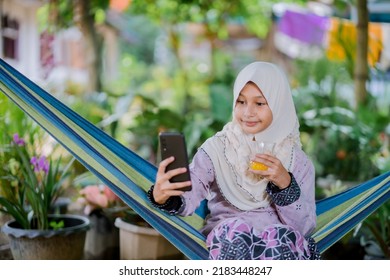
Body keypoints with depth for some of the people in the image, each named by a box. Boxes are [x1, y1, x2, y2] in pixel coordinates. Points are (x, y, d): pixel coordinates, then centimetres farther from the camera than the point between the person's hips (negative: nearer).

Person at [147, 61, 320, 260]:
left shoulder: (298, 161, 4)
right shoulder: (217, 148, 0)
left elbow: (305, 227, -1)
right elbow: (187, 199, -14)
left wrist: (285, 183, -16)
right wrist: (163, 197, -37)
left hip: (281, 245, 1)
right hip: (226, 240, -1)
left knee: (281, 235, -33)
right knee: (237, 230, -34)